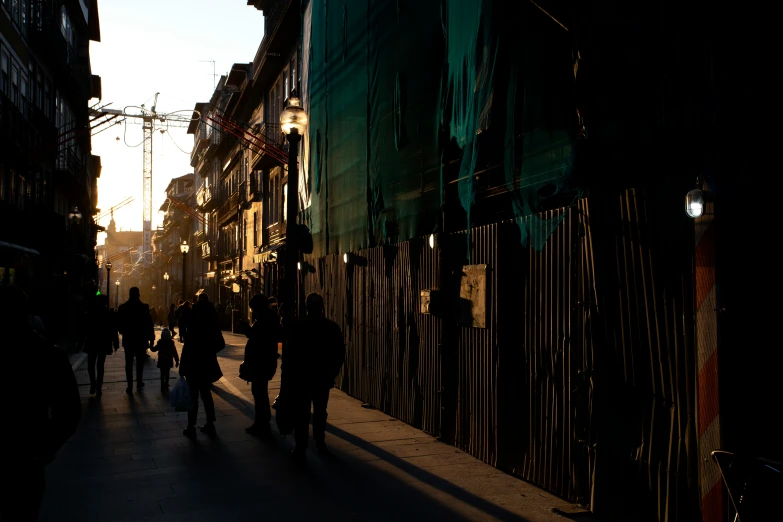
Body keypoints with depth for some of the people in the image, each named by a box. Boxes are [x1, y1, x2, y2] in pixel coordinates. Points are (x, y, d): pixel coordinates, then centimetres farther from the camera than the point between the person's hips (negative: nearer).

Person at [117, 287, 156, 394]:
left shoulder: (123, 307, -4)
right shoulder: (144, 307, -10)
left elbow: (119, 323, 3)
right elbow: (149, 324, -9)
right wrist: (151, 338, -2)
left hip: (128, 340, 1)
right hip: (141, 340, -1)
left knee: (129, 363, 5)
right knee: (140, 362, 14)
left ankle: (130, 386, 2)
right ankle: (139, 383, 19)